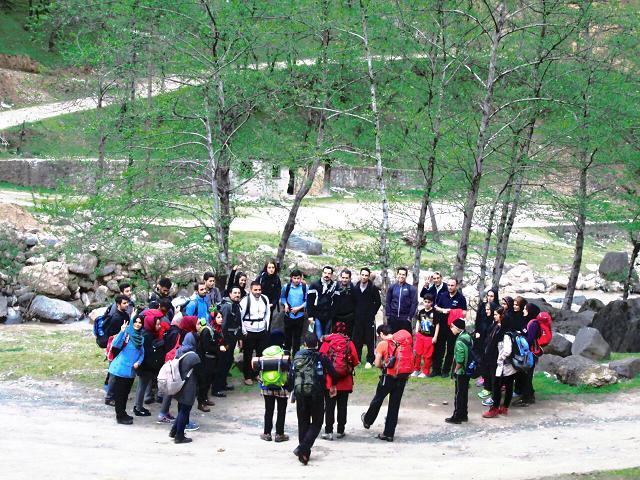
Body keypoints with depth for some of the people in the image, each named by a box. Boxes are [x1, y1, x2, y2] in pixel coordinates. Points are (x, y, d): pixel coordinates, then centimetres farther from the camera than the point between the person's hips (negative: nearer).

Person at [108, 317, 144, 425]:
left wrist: (139, 362, -3)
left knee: (126, 392, 17)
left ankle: (123, 413, 29)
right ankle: (120, 416, 8)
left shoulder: (141, 337, 9)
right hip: (121, 368, -6)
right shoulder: (126, 333, -11)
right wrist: (122, 332, -34)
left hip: (131, 370, 6)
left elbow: (142, 353, 15)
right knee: (119, 393, 1)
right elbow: (115, 344, -24)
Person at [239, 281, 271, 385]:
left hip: (262, 331, 4)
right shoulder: (245, 300, -15)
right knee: (248, 355, 6)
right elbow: (239, 317, -10)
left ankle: (258, 373, 27)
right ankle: (248, 376, 17)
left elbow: (267, 313, 12)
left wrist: (266, 327, 9)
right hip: (249, 332, -4)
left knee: (261, 354, 11)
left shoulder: (265, 299, 0)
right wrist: (243, 332, -9)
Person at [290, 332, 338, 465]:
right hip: (316, 393, -3)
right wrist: (333, 386, 20)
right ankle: (304, 448, -13)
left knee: (303, 422, 14)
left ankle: (303, 451, 15)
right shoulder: (321, 357, -2)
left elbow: (291, 376, 5)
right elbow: (333, 373, 1)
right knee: (316, 423, 6)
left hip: (300, 393, 3)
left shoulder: (297, 357, 5)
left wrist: (292, 392, 17)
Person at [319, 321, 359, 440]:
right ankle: (340, 431, 15)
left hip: (329, 380, -1)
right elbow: (355, 361, -4)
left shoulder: (327, 342, -6)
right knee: (342, 406, 11)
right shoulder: (349, 343, -4)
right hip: (345, 382, 1)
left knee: (329, 406, 4)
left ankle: (328, 431, 2)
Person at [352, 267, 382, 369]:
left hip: (369, 318, -3)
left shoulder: (373, 288, -5)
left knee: (370, 340, 0)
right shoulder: (355, 287, 5)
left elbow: (378, 302, 0)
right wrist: (355, 313, 6)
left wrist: (372, 313, -3)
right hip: (358, 318, 3)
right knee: (357, 340, 5)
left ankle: (370, 361, 6)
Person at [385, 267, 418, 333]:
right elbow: (387, 302, 10)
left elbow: (414, 303, -3)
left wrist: (410, 317, -8)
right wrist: (388, 315, 1)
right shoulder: (392, 287, 8)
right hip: (393, 319, 3)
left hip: (405, 319, -3)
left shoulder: (411, 288, 0)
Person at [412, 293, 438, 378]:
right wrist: (417, 331, 9)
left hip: (430, 337, -4)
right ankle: (416, 370, 21)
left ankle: (425, 372, 14)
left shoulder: (434, 312, -9)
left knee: (427, 355, 3)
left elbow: (437, 325, -7)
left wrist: (435, 337, -8)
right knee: (417, 353, 7)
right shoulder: (421, 312, 5)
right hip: (420, 335, 4)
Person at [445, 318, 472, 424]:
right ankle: (464, 415, 26)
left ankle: (457, 417, 10)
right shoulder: (468, 337, 2)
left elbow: (459, 361, -25)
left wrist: (455, 371, -8)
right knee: (464, 393, 17)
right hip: (468, 371, 8)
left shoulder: (459, 342, -24)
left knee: (459, 394, 2)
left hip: (461, 372, -8)